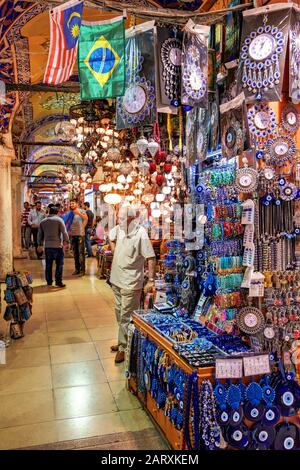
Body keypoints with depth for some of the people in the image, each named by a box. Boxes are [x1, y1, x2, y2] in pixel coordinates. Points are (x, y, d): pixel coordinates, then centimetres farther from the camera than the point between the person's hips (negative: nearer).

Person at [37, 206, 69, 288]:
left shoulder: (43, 221, 11)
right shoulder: (59, 220, -3)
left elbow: (40, 234, 16)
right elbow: (64, 232, -9)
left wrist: (40, 244, 25)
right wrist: (67, 241, 0)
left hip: (47, 246, 4)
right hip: (57, 245, -4)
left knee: (48, 264, 12)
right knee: (59, 264, 1)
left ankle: (49, 281, 18)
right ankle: (58, 281, -2)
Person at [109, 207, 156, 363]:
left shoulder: (140, 234, -21)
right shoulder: (119, 228, 0)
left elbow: (151, 258, -22)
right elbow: (112, 236, 25)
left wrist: (151, 281, -25)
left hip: (130, 283, -8)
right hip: (117, 279, 8)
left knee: (126, 317, 0)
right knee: (119, 313, 20)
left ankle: (124, 348, 14)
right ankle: (122, 342, 36)